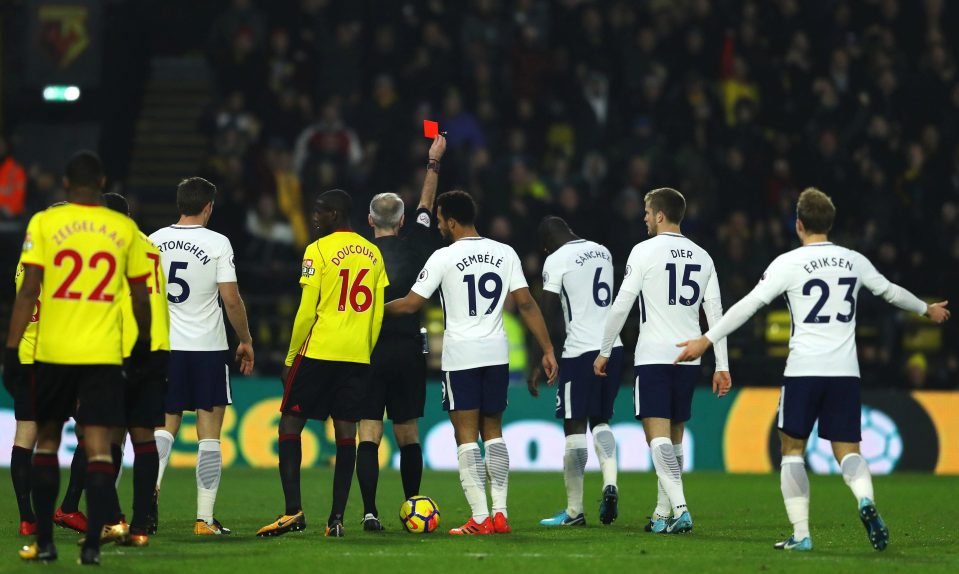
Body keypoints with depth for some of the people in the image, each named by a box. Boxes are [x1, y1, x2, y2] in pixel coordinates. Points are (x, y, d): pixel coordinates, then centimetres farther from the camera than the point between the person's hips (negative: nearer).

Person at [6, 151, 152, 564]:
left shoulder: (44, 224, -2)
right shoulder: (124, 228, 4)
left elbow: (28, 291, -7)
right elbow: (140, 297, 10)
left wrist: (12, 348, -5)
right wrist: (143, 343, 25)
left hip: (53, 353, 0)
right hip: (104, 355, 0)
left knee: (47, 441, 13)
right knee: (99, 448, -1)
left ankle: (44, 542, 13)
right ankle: (93, 544, -9)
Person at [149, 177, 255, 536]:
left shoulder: (153, 242, 3)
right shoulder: (217, 244, -8)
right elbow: (231, 299, -9)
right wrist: (246, 341, 4)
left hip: (165, 347, 3)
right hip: (208, 346, -3)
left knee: (166, 425, 13)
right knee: (209, 434, 2)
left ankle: (151, 486, -14)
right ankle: (205, 519, -1)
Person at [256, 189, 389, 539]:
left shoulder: (318, 251, -7)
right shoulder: (373, 253, 10)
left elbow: (306, 311, -8)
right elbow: (377, 313, 13)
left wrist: (290, 358, 0)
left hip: (318, 352, -5)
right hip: (358, 355, 5)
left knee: (290, 425, 3)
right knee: (346, 432, 5)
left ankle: (293, 511, -5)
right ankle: (337, 518, 1)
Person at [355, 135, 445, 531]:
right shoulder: (413, 249, 2)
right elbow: (426, 208, 19)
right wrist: (434, 162, 31)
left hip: (368, 353, -2)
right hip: (408, 350, 2)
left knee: (368, 435, -4)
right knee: (408, 434, 12)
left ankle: (369, 512, -14)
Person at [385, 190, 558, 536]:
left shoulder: (444, 258, -7)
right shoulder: (505, 254, 4)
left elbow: (411, 304, -4)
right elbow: (526, 304, 2)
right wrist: (547, 349, 6)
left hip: (461, 355, -4)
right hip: (497, 353, 4)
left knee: (467, 436, -1)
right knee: (493, 432, 14)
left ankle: (480, 518, -8)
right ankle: (500, 513, 8)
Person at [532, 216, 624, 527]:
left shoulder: (556, 260, -8)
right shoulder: (603, 252, 13)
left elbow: (547, 317, -9)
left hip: (580, 350, -6)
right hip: (613, 347, 7)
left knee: (575, 428, 0)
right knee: (600, 420, 19)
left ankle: (574, 510, 2)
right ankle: (610, 483, -4)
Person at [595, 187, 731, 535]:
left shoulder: (645, 251, -5)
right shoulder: (702, 257, 11)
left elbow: (621, 306, -6)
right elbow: (715, 314, 9)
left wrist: (604, 352, 4)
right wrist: (722, 366, 12)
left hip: (653, 357, -5)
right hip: (688, 358, 5)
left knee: (658, 436, -9)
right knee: (674, 437, 14)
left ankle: (679, 509, -25)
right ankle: (662, 514, 20)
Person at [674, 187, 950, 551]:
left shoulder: (789, 263, -3)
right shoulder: (854, 261, 10)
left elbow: (749, 305, -8)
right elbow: (891, 292, 26)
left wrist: (707, 340, -4)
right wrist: (927, 310, 45)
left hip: (803, 371, -3)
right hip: (845, 371, 3)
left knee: (792, 449, 9)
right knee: (847, 450, 7)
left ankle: (800, 534, 1)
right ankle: (866, 499, -24)